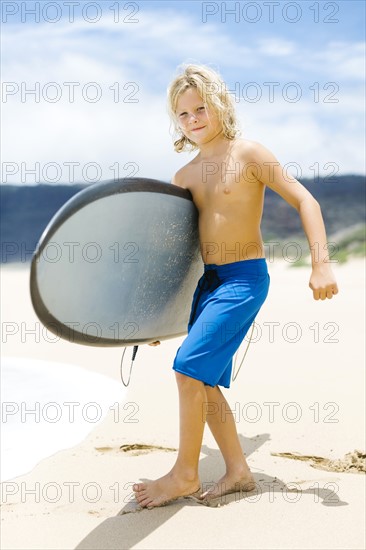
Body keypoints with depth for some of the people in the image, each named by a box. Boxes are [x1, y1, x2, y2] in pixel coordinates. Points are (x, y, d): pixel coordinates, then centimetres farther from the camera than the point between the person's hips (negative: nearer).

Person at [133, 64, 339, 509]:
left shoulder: (249, 154, -7)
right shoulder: (183, 178, 10)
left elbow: (304, 200, -9)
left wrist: (321, 264, -19)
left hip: (245, 278, -7)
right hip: (206, 281, 7)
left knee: (188, 366, -14)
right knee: (203, 381, 6)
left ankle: (185, 474, 2)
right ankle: (238, 471, 21)